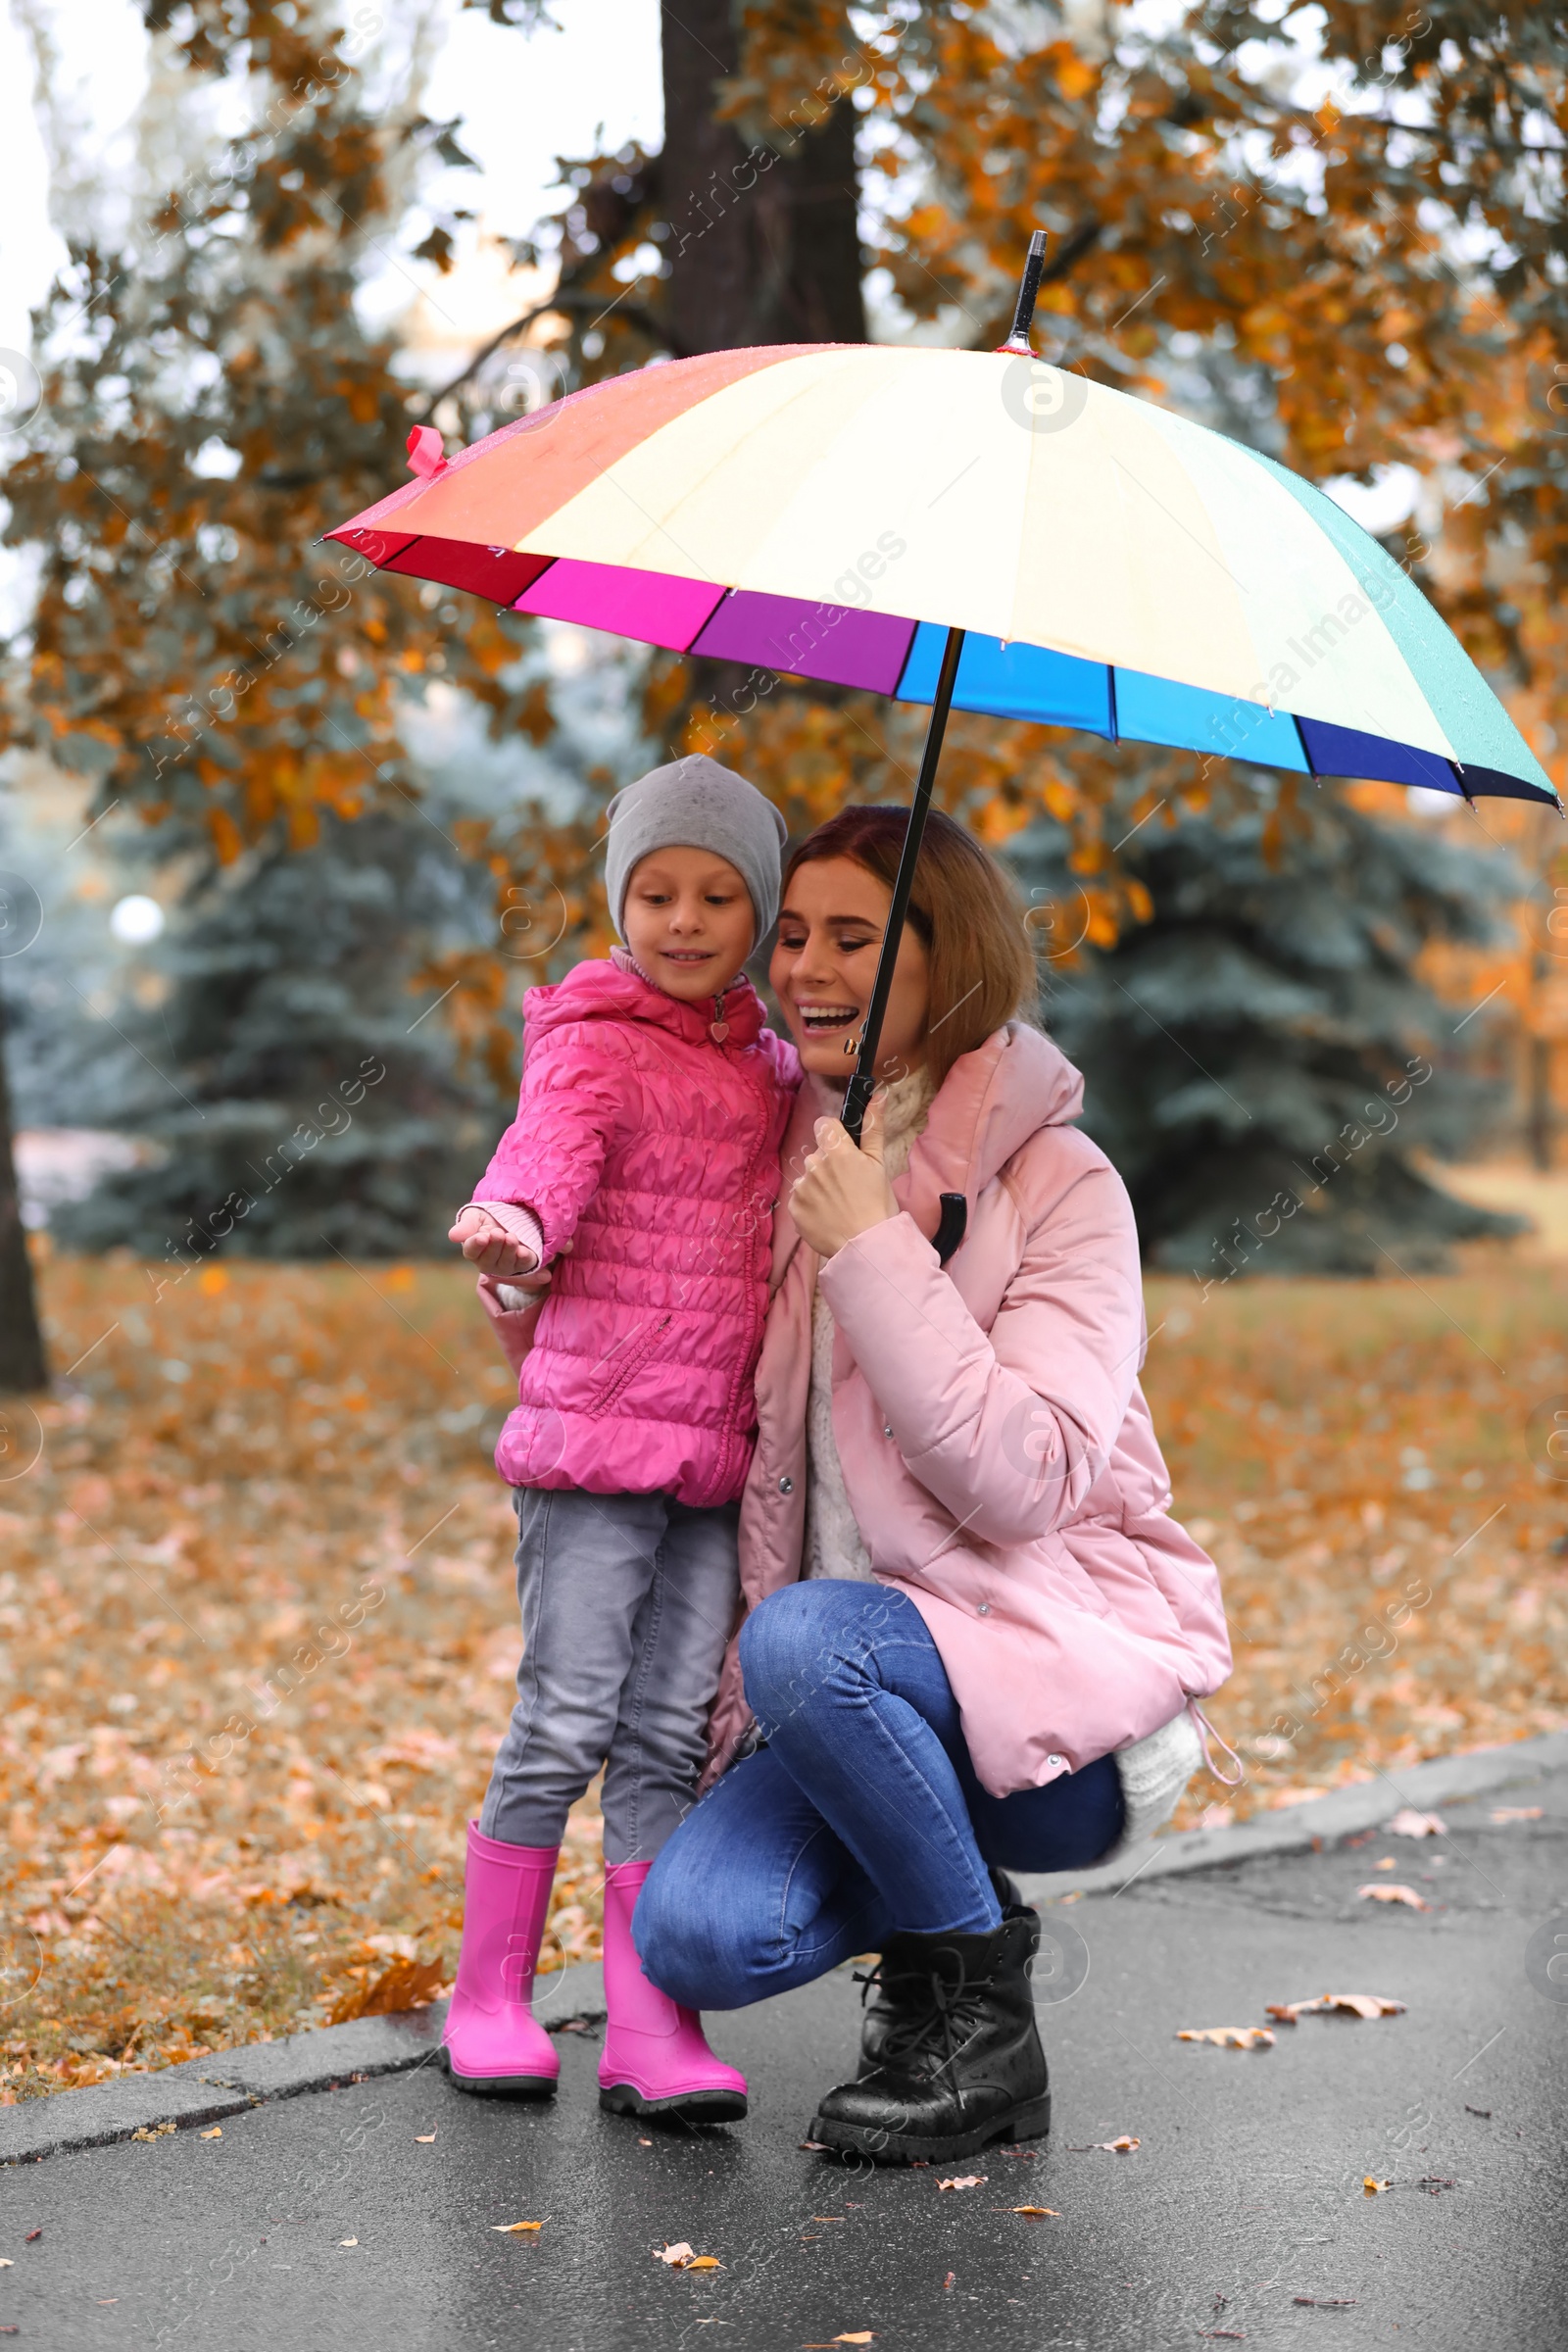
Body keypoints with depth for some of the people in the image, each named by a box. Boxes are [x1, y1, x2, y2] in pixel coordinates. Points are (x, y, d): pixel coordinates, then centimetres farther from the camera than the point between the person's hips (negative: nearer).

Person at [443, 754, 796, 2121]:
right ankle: (490, 1999, 10)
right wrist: (511, 1226, -46)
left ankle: (650, 2028, 5)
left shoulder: (769, 1068, 15)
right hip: (592, 1439, -5)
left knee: (670, 1737, 4)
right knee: (566, 1724, -4)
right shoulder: (593, 1046, -5)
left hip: (717, 1452, 6)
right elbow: (550, 1146, -26)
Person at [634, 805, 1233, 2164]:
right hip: (861, 1692, 5)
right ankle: (961, 1885, 10)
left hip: (1069, 1669, -5)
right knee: (696, 1936, -22)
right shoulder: (791, 1164, 9)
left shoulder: (1057, 1185, -8)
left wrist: (876, 1252, -20)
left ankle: (976, 2000, -10)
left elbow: (1023, 1481, -18)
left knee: (804, 1637, -35)